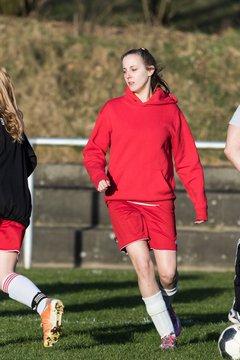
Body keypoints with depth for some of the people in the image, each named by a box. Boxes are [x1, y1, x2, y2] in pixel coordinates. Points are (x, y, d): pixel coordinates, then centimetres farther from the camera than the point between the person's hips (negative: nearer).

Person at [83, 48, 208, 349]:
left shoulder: (169, 110, 5)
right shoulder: (113, 109, 5)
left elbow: (187, 160, 8)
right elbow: (94, 150, 9)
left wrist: (200, 204, 5)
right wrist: (98, 175, -12)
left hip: (159, 201, 0)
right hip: (122, 200, 0)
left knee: (167, 272, -7)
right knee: (142, 261, -17)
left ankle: (167, 307, 29)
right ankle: (166, 331, -4)